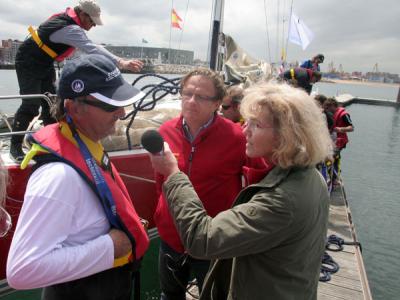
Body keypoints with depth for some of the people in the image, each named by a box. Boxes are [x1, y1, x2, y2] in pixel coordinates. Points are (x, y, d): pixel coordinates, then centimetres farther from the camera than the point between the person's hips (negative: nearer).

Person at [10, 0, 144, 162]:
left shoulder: (65, 17, 0)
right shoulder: (70, 29, -30)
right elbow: (92, 49, -44)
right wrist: (121, 62, -54)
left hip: (45, 63, 9)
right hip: (28, 63, -9)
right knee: (31, 105, -10)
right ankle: (15, 146, 2)